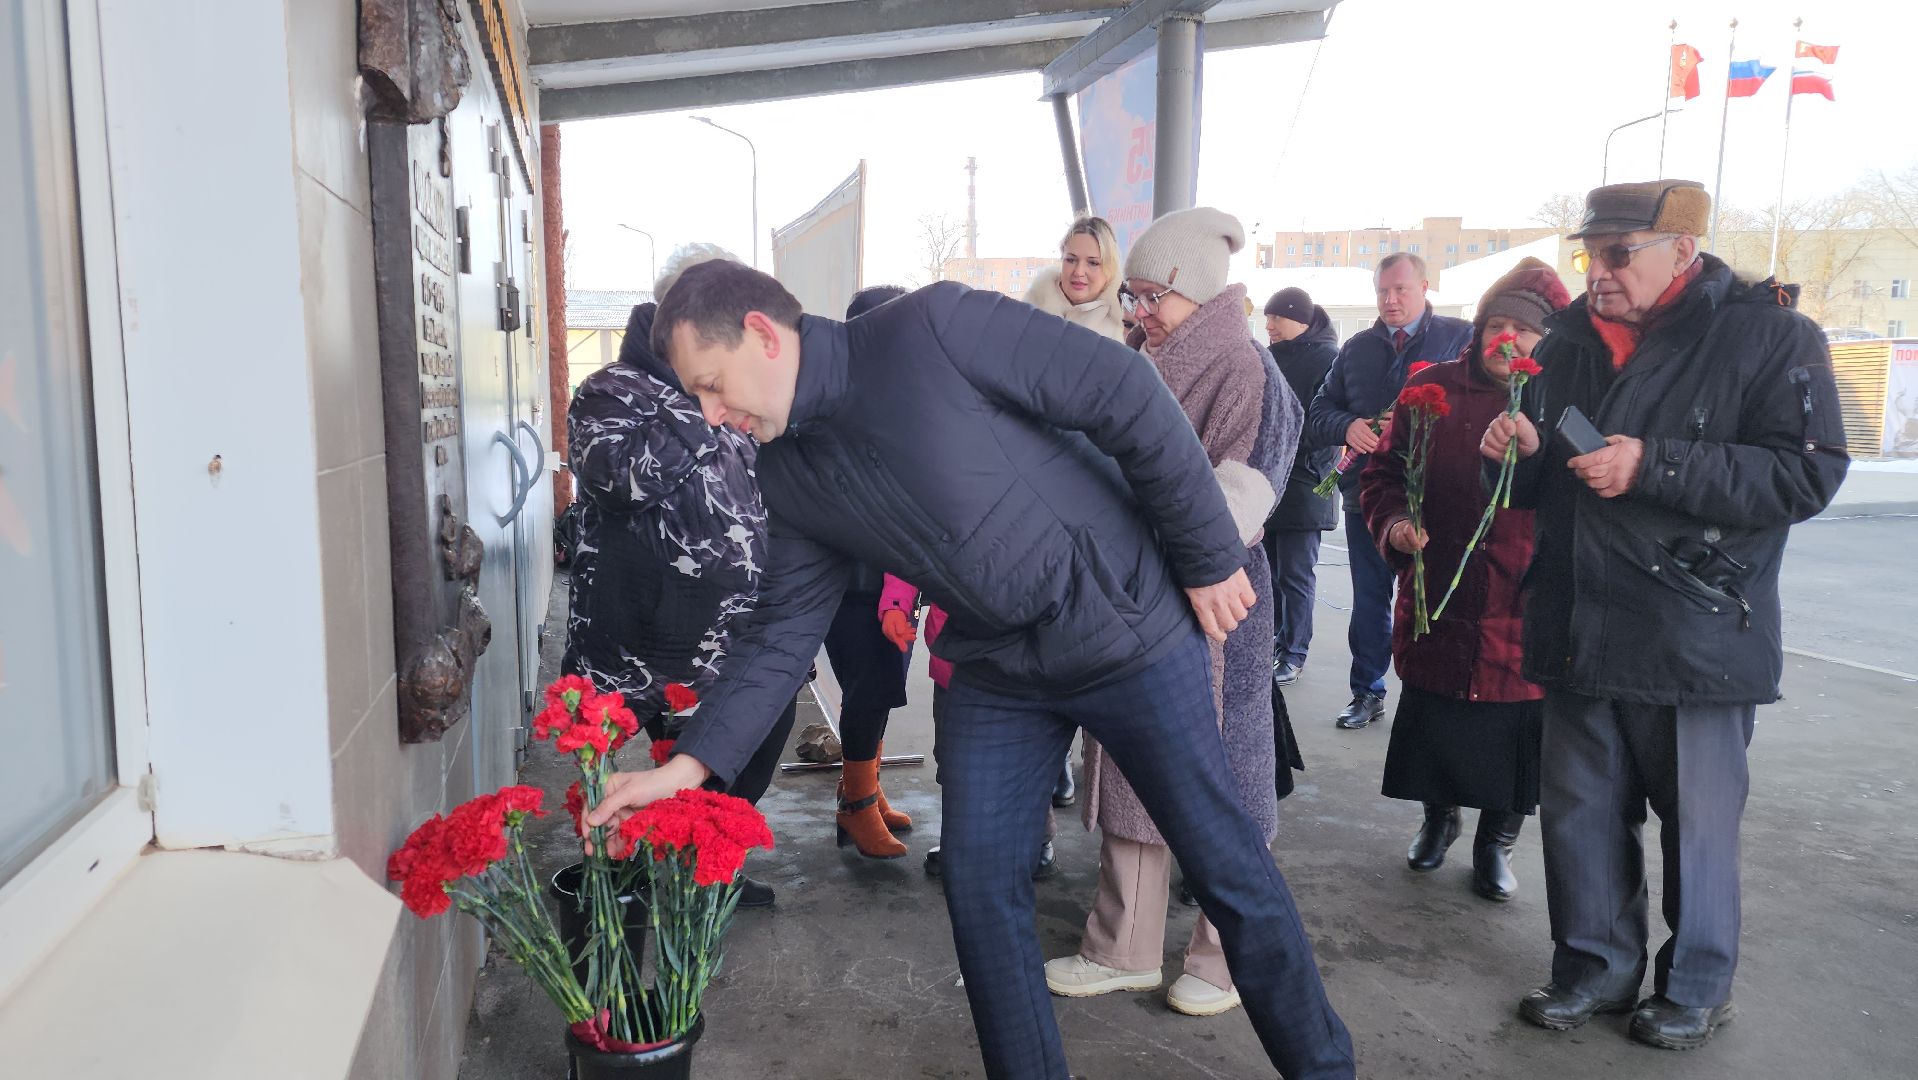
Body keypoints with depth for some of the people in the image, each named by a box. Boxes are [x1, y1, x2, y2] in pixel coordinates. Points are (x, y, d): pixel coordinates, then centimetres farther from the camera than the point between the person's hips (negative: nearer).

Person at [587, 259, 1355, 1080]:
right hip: (996, 670, 6)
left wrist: (1211, 556, -15)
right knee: (978, 883, 6)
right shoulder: (789, 476, 1)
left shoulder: (931, 329, -21)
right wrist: (692, 762, -8)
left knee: (1223, 861, 6)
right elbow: (783, 630, 3)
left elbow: (1127, 393, -19)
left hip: (1125, 626, -6)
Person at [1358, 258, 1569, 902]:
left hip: (1522, 606, -1)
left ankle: (1496, 840, 32)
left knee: (1510, 731, 8)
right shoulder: (1433, 389, 3)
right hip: (1437, 594, 2)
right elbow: (1383, 474, 9)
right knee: (1430, 722, 13)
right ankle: (1438, 817, 40)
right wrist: (1392, 524, -10)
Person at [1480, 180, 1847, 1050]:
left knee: (1696, 823, 8)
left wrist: (1654, 466, -24)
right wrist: (1521, 450, -5)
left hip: (1695, 640, -5)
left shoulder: (1765, 333, -8)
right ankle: (1597, 964, 31)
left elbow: (1808, 473, -17)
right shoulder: (1569, 340, 9)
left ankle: (1696, 985, 28)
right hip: (1578, 632, 5)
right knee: (1579, 810, 13)